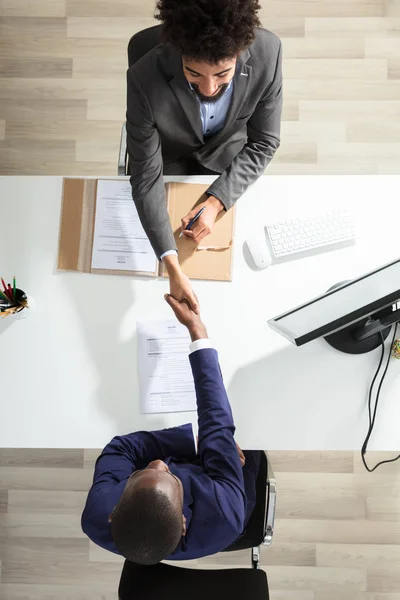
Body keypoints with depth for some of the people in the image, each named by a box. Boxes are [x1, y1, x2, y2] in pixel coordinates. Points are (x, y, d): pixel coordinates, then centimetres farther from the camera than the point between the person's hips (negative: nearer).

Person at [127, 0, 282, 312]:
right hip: (168, 157, -1)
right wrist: (172, 266, -38)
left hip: (226, 152, 2)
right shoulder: (145, 79, -38)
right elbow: (146, 177, -30)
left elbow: (264, 142, -18)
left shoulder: (268, 52, -33)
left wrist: (216, 201, -31)